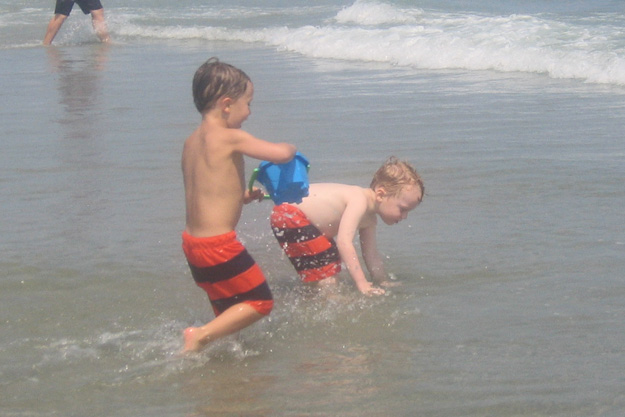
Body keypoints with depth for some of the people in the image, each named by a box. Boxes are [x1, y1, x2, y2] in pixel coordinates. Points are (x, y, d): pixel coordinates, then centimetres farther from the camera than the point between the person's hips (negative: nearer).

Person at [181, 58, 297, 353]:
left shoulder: (191, 142, 11)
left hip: (193, 240, 9)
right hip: (218, 244, -9)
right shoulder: (230, 138, -14)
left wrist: (245, 195, 21)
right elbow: (281, 154, -17)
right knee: (259, 302, 2)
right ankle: (201, 336, -8)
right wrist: (289, 148, 6)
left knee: (228, 310, 21)